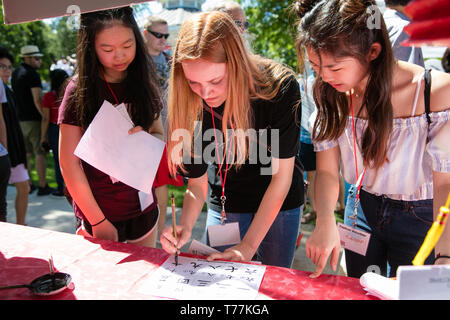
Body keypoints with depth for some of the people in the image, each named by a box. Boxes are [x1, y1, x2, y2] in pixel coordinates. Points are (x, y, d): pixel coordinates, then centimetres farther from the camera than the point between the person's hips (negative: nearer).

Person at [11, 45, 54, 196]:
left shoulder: (16, 73, 14)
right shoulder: (32, 74, -14)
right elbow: (38, 100, -19)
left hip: (20, 119, 8)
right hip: (33, 120, -8)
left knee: (26, 153, 14)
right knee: (40, 153, -3)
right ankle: (43, 186, 0)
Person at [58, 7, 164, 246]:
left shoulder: (143, 83, 1)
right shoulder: (79, 91, -11)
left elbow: (159, 135, 8)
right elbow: (68, 163, -11)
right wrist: (98, 222, -11)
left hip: (143, 209, 4)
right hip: (98, 213, -4)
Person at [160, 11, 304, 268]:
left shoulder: (280, 86, -26)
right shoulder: (191, 106, -19)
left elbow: (282, 174, -21)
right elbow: (197, 182, -10)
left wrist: (247, 246, -22)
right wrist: (185, 227, -30)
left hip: (279, 204, -1)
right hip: (225, 204, 2)